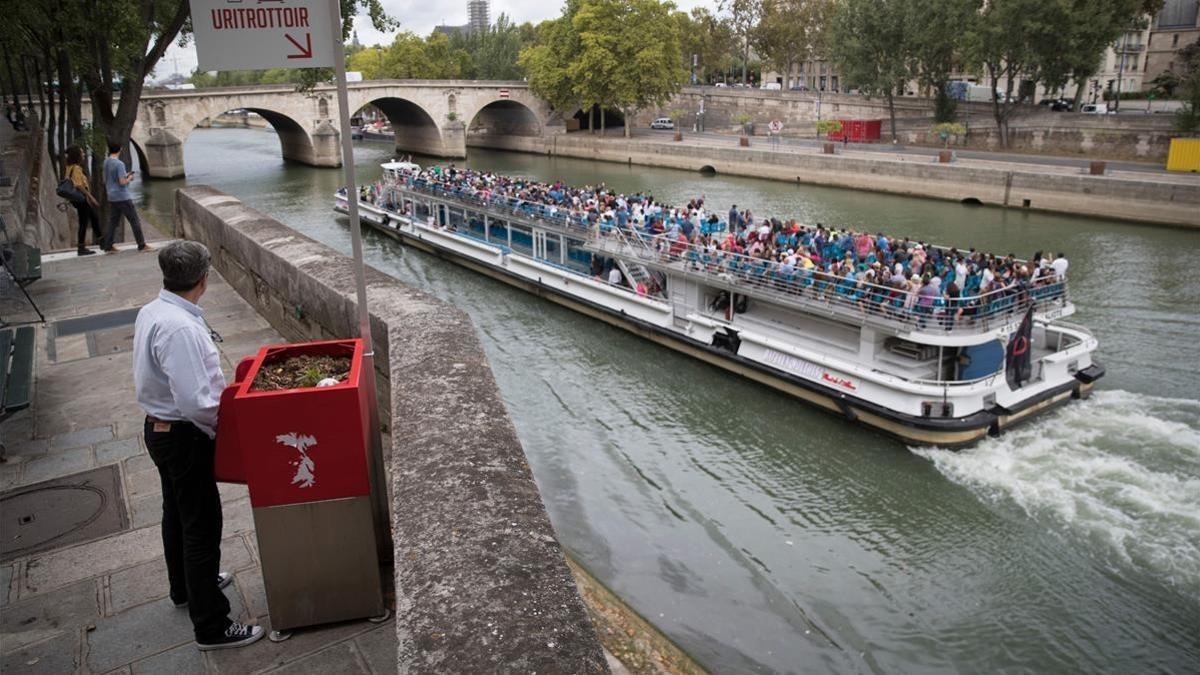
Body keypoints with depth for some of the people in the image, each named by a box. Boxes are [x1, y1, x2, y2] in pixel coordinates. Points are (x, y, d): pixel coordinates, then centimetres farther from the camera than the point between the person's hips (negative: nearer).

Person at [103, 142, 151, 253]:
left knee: (113, 222, 11)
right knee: (135, 221, -2)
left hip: (112, 198, 8)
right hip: (123, 197, -8)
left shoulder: (106, 163, 9)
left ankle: (108, 246, 11)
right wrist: (129, 178, 1)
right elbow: (122, 182, -20)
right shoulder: (119, 164, -15)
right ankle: (142, 246, -1)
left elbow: (105, 180, 19)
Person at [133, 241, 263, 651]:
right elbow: (195, 402, -30)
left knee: (177, 513, 25)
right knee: (202, 525, 0)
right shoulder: (181, 328, -29)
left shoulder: (151, 312, 2)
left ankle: (185, 587, 47)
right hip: (184, 437, -10)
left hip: (160, 428, 10)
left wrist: (216, 385, 12)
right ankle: (211, 626, 11)